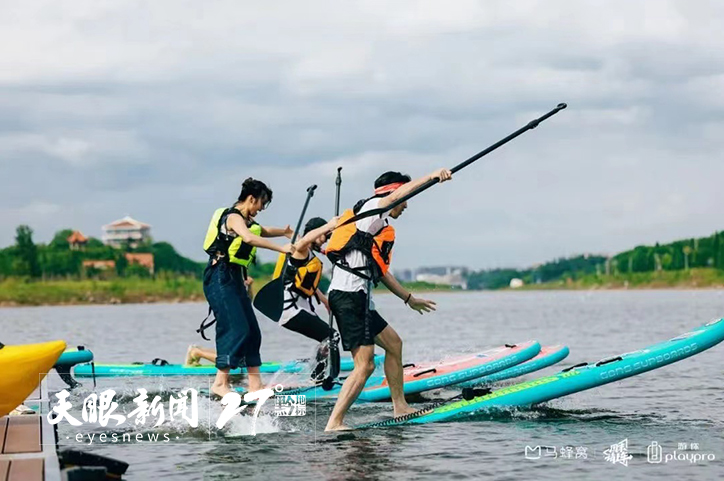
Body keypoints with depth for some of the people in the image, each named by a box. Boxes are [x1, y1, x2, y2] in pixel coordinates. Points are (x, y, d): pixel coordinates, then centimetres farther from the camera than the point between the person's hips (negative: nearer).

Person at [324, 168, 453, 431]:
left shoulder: (380, 228, 27)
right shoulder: (372, 207, -1)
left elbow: (380, 271, 34)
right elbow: (396, 194, -22)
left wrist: (409, 298, 40)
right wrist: (431, 176, -29)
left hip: (359, 300, 11)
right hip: (349, 296, -11)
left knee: (394, 344, 22)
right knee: (365, 365, -13)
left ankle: (400, 407, 29)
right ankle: (334, 424, -14)